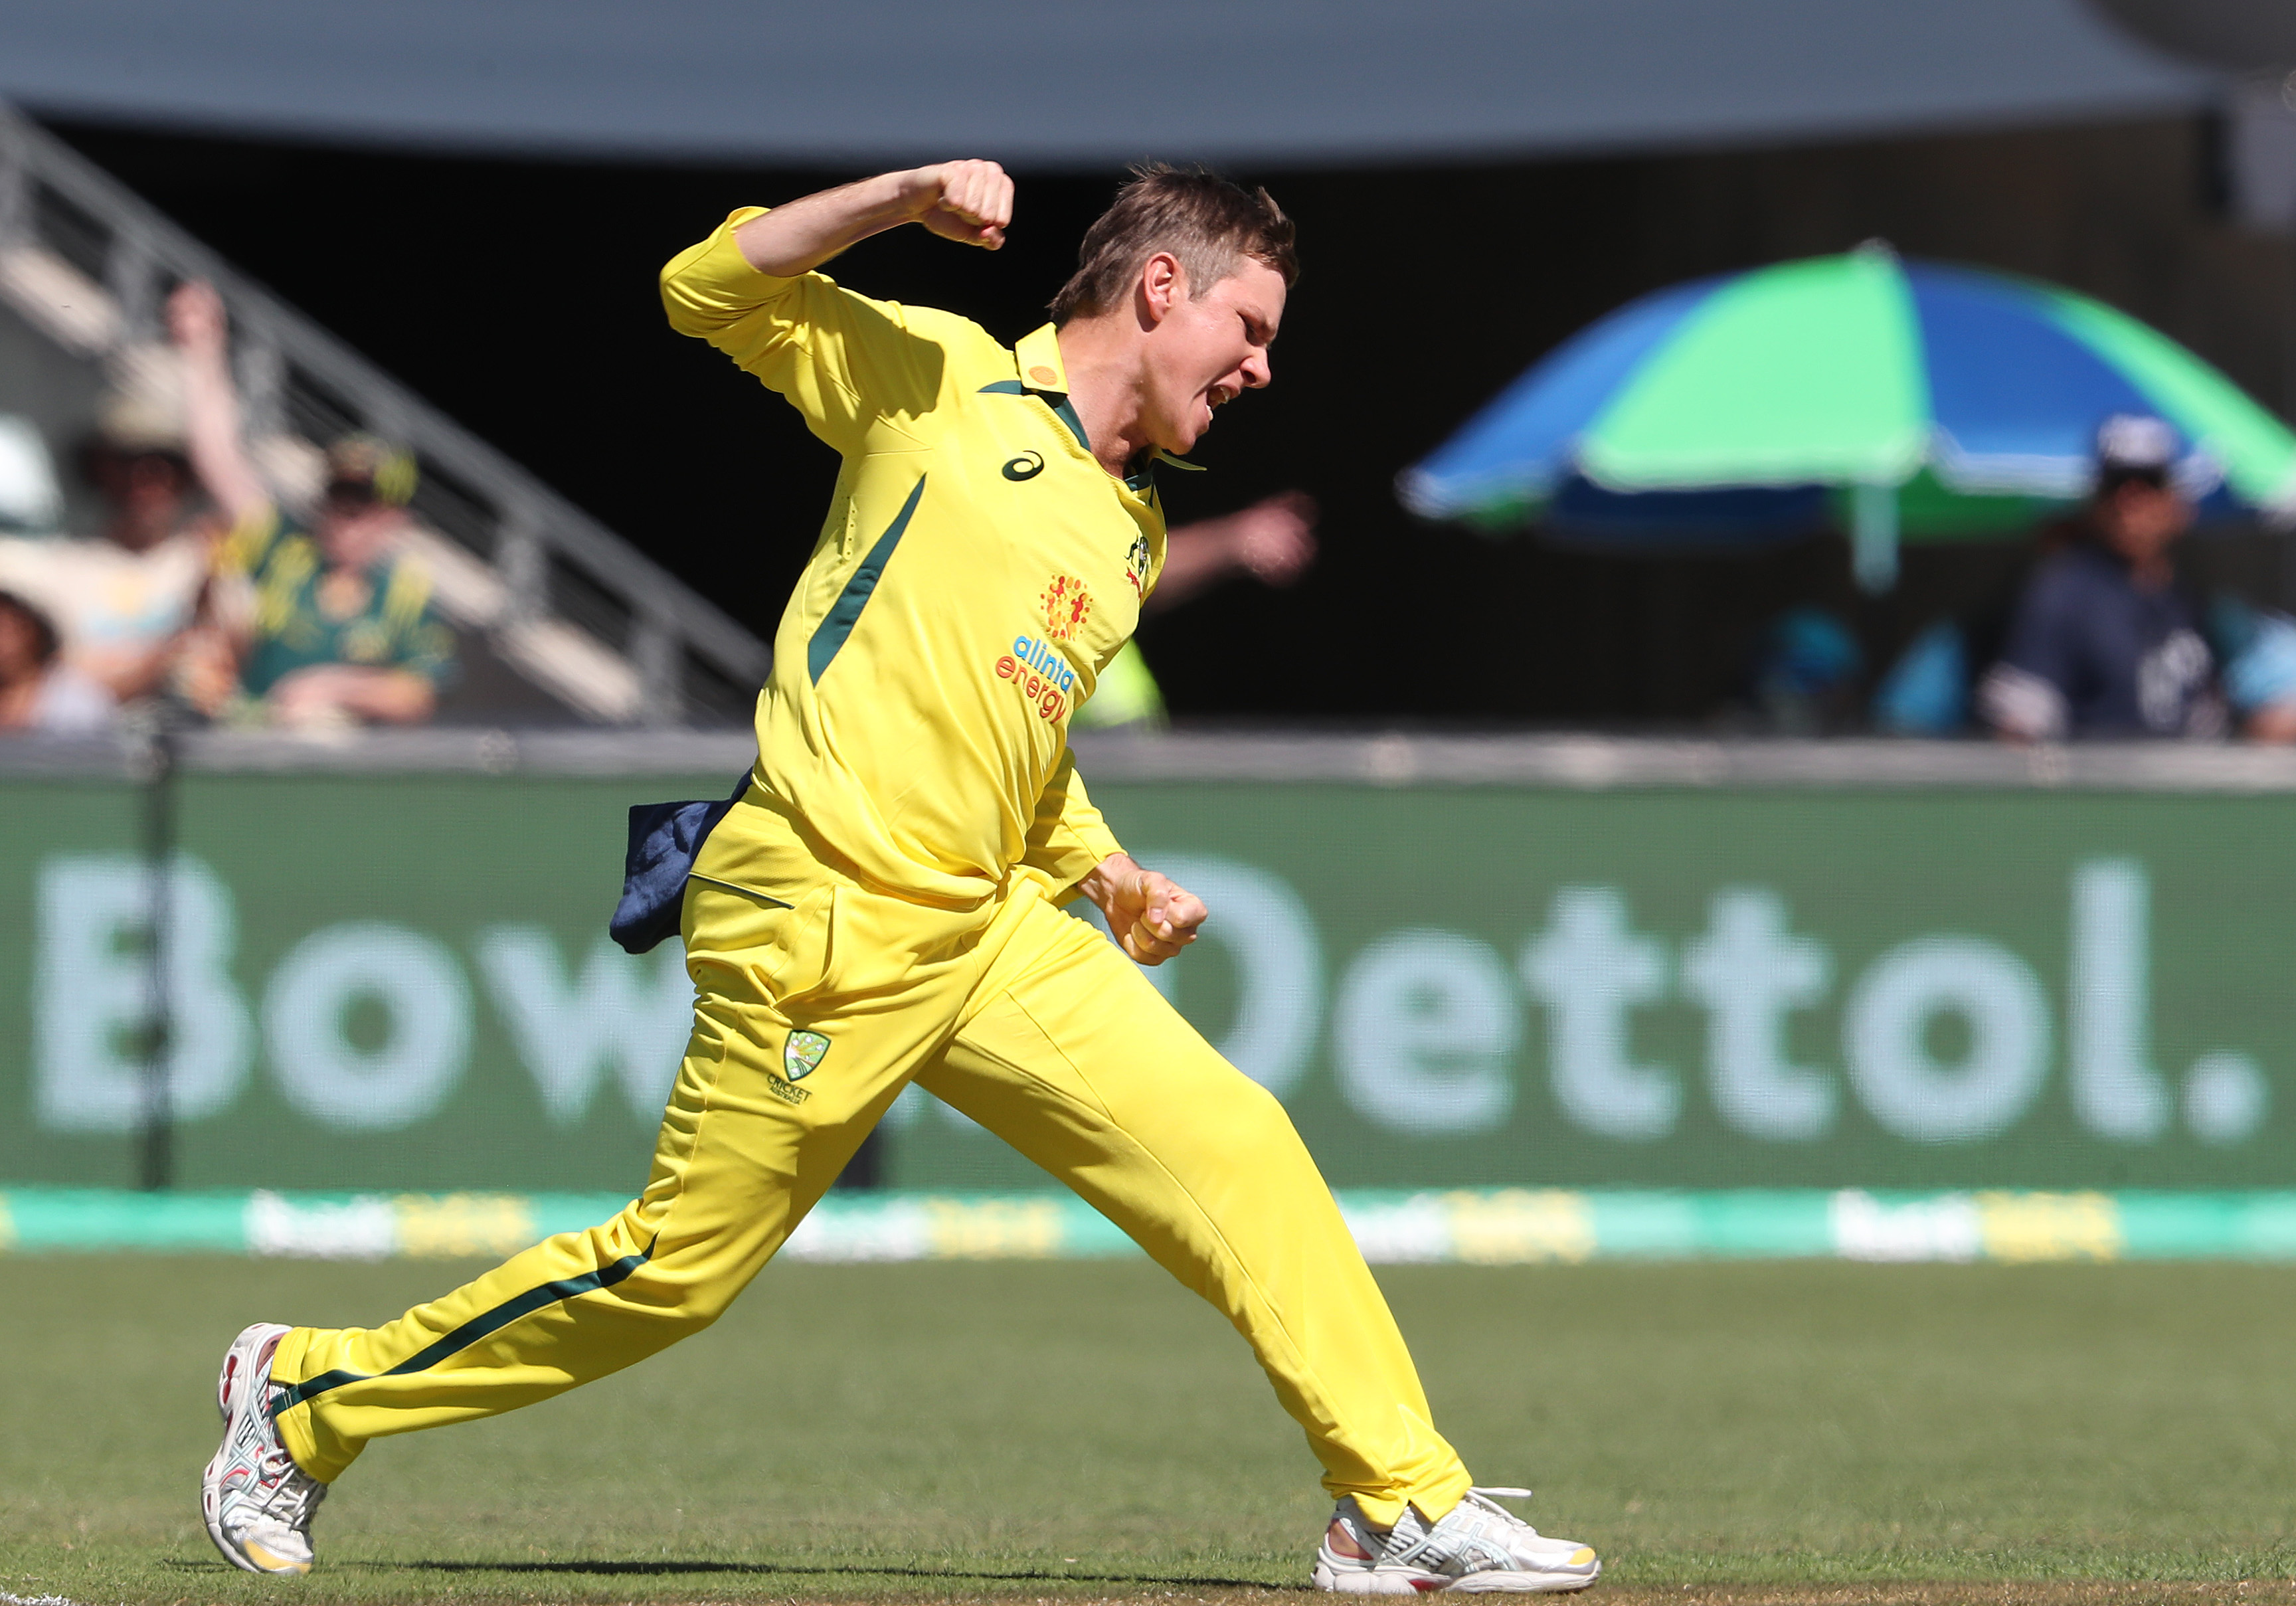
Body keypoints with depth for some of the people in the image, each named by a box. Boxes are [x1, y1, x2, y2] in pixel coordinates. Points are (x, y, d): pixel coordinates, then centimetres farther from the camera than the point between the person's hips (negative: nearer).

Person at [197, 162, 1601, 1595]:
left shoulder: (1132, 532, 19)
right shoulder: (943, 377, 0)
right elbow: (707, 291, -7)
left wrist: (1108, 873, 17)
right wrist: (904, 197, -18)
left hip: (990, 932, 7)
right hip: (822, 934, -7)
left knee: (1237, 1149, -6)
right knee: (676, 1271, -1)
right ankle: (307, 1394, 16)